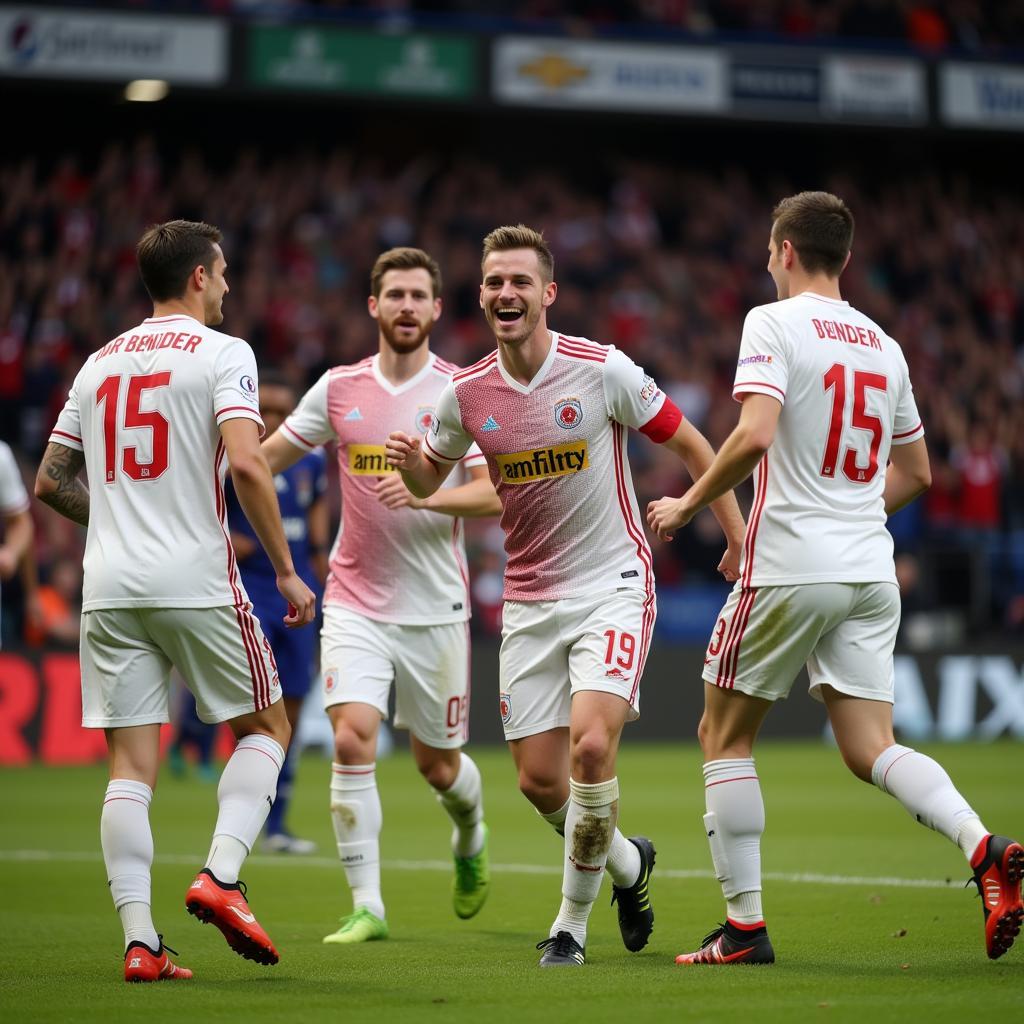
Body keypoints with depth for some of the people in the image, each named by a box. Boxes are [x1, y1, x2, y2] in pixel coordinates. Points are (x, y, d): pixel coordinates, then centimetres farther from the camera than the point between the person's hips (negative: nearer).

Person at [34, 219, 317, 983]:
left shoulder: (99, 363, 15)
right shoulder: (221, 353, -2)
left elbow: (50, 481, 18)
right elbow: (245, 463, -16)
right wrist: (286, 570, -10)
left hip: (109, 590, 5)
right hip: (196, 582, -5)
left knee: (132, 766, 4)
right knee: (265, 728, 13)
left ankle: (139, 940, -4)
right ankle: (221, 877, -6)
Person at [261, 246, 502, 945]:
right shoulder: (340, 388, 4)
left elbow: (491, 497, -10)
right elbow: (266, 456, 15)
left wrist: (426, 494, -26)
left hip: (435, 606, -1)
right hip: (355, 603, 1)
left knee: (437, 764, 8)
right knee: (352, 737, -17)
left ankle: (471, 837, 44)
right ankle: (366, 907, -10)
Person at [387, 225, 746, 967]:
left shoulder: (604, 371, -11)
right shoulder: (467, 393, -2)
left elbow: (691, 445, -1)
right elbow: (429, 481, 13)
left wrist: (740, 538, -3)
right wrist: (410, 463, -11)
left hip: (612, 586, -4)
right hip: (529, 599, 4)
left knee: (591, 744, -22)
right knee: (539, 779, 2)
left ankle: (573, 921, -4)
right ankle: (626, 863, 33)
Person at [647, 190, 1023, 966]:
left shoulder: (774, 323, -6)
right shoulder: (883, 345, 14)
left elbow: (754, 436, -20)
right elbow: (915, 473, 22)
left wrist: (688, 505, -7)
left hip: (790, 570, -6)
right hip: (870, 569, 6)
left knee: (724, 734, 9)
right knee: (871, 748, 5)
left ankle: (744, 927, 8)